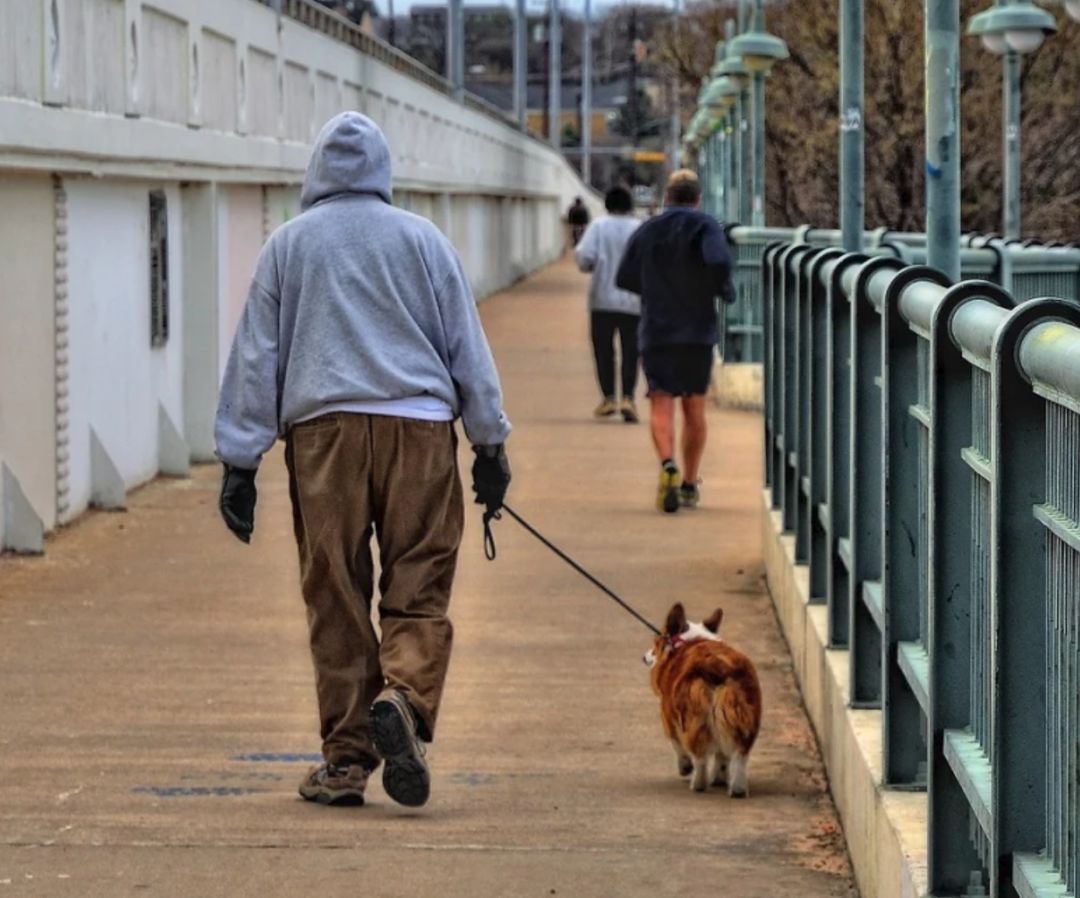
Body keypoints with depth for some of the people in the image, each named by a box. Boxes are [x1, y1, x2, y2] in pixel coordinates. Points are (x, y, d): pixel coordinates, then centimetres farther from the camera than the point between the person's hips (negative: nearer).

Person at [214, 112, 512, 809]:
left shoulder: (288, 244, 10)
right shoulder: (423, 239, 9)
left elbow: (256, 356, 10)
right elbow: (468, 346, 11)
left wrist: (240, 462, 12)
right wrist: (491, 444, 17)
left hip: (322, 430, 0)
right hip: (419, 424, 0)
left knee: (336, 600, 4)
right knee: (419, 591, 1)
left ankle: (347, 758, 4)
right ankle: (405, 698, -25)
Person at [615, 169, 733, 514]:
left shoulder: (646, 231, 8)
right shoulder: (705, 226, -2)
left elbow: (624, 278, 13)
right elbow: (718, 262, -21)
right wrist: (724, 291, -2)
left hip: (655, 331, 1)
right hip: (698, 330, -1)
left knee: (661, 404, -5)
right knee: (694, 408, 12)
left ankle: (668, 464, -32)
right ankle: (689, 484, 16)